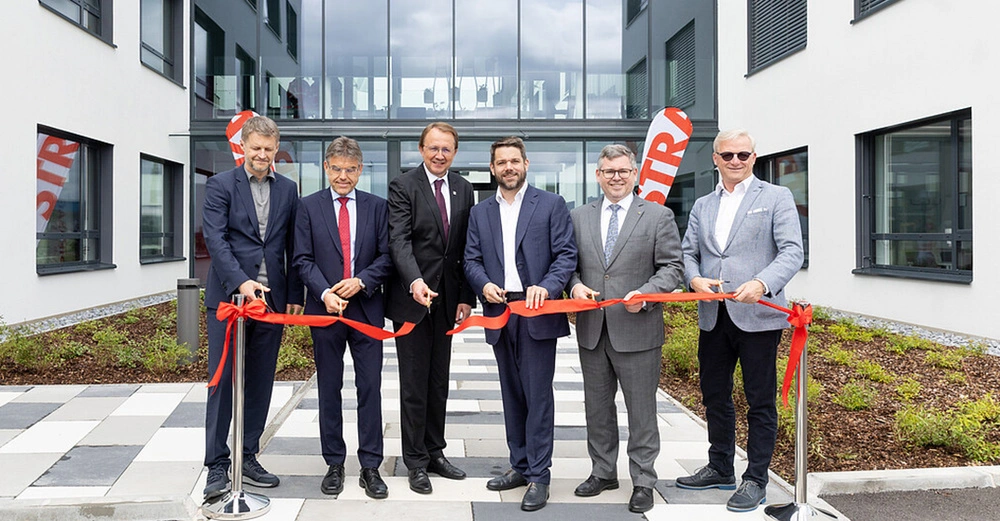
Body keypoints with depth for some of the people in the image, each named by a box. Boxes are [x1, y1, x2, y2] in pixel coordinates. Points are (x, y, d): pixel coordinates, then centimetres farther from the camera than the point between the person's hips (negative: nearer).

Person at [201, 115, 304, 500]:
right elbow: (216, 239, -11)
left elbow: (293, 248, 11)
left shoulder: (287, 190, 11)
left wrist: (295, 295, 5)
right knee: (223, 381, 0)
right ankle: (217, 465, 8)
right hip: (228, 296, -3)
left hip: (272, 298, 4)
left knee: (260, 383, 9)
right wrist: (240, 282, -24)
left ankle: (248, 458, 21)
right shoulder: (221, 185, 0)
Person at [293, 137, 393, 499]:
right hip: (325, 309, 0)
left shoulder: (377, 207, 6)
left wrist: (361, 281, -14)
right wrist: (325, 293, -15)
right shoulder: (309, 207, 4)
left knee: (370, 388, 2)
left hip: (367, 308, 0)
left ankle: (371, 466, 11)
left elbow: (387, 255, 2)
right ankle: (334, 464, 21)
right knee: (329, 390, 9)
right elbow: (303, 259, 0)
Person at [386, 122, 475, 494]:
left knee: (439, 382, 13)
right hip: (412, 298, -5)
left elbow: (467, 248, 8)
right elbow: (399, 240, -18)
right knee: (414, 384, 3)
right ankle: (415, 462, 15)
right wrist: (414, 281, -34)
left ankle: (435, 453, 27)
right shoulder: (403, 187, -6)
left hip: (447, 299, 5)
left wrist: (466, 297, 2)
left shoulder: (463, 189, 9)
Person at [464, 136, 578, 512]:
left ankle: (538, 475, 6)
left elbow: (566, 254, -4)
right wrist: (484, 284, -11)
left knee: (538, 394, -3)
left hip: (537, 312, -4)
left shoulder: (551, 205, 2)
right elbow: (471, 260, 10)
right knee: (512, 394, 13)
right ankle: (520, 465, 26)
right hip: (499, 312, 4)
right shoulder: (480, 213, 14)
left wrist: (547, 287, -20)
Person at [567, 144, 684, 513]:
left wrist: (645, 294, -17)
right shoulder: (579, 217, 10)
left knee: (641, 410, 4)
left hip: (637, 329, -3)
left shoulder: (658, 216, 1)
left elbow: (672, 267, -2)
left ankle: (642, 482, 18)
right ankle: (603, 472, 30)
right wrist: (575, 285, -7)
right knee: (597, 407, 15)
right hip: (592, 329, 4)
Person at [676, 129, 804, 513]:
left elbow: (792, 251, -9)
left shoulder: (776, 198, 1)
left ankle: (756, 480, 16)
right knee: (714, 395, 15)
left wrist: (762, 283, -25)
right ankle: (720, 469, 31)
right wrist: (694, 279, -10)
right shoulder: (702, 206, 15)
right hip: (712, 317, 5)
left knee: (760, 401, 4)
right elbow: (687, 252, 12)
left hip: (757, 316, -5)